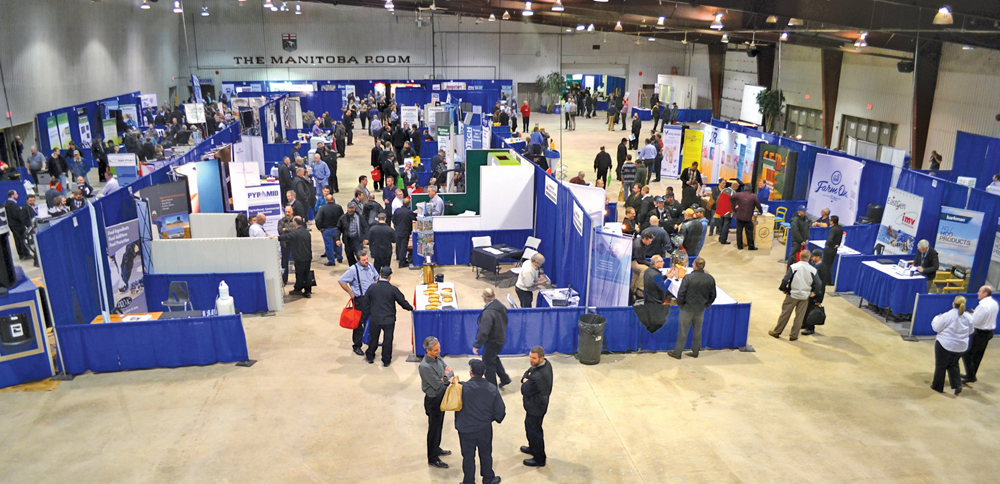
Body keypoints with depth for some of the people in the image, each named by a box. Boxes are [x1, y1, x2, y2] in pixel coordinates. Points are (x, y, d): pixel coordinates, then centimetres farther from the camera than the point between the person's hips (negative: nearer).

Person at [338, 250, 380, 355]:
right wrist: (350, 293, -9)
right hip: (360, 300, -5)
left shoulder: (370, 266, 4)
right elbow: (341, 281, -11)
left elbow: (376, 278, 21)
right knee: (359, 323, 3)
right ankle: (357, 346, 16)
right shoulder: (353, 269, -14)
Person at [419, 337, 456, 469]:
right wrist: (450, 379, -11)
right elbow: (439, 386, -27)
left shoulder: (438, 357, -3)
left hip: (442, 397, 8)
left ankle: (436, 449, 45)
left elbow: (450, 371, 0)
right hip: (433, 400, -8)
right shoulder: (425, 367, -30)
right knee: (434, 429, 7)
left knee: (439, 426, 24)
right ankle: (433, 459, 23)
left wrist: (448, 377, -22)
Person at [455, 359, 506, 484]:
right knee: (486, 455, 22)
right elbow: (500, 410, -8)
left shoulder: (462, 388, -22)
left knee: (468, 457, 15)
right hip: (485, 430, 2)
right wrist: (498, 418, 14)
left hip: (466, 430, -2)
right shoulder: (492, 389, -13)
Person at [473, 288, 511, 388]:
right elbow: (505, 322, 11)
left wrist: (476, 345, -22)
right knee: (494, 358, 29)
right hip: (501, 339, 9)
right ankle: (505, 379, 37)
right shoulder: (501, 306, -4)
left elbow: (483, 332, -31)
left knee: (488, 363, 8)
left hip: (492, 342, -9)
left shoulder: (488, 313, -31)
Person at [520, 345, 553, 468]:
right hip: (539, 403, 9)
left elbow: (525, 391, -27)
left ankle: (539, 459, 28)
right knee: (529, 426, 28)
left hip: (536, 408, -9)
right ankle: (533, 448, 50)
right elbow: (528, 372, 2)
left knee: (534, 431, 9)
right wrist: (526, 379, -17)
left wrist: (525, 382, -10)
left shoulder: (539, 376, -37)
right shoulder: (545, 364, -8)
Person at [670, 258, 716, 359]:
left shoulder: (688, 278, -19)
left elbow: (681, 294, -17)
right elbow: (713, 295, 5)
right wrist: (705, 305, 16)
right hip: (701, 309, 4)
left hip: (687, 309, -4)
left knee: (683, 331, 6)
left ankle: (677, 352, 14)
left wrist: (680, 305, 0)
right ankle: (695, 352, 27)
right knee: (698, 331, 17)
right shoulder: (710, 279, -5)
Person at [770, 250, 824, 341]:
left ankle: (776, 332, 19)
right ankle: (793, 336, 17)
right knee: (799, 316, 10)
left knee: (785, 314, 9)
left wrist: (783, 289, 1)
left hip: (792, 295, -1)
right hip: (805, 296, 1)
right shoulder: (813, 270, -5)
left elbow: (785, 280, -15)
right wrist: (814, 292, 10)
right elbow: (818, 284, -6)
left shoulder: (793, 267, -11)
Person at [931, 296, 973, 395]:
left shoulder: (947, 316, -19)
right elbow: (970, 332, 10)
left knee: (940, 366, 9)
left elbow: (936, 328, -10)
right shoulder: (968, 317, -3)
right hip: (961, 347, 5)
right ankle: (957, 385, 9)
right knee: (953, 365, 23)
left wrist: (937, 318, 6)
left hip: (945, 345, -5)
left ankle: (937, 386, 20)